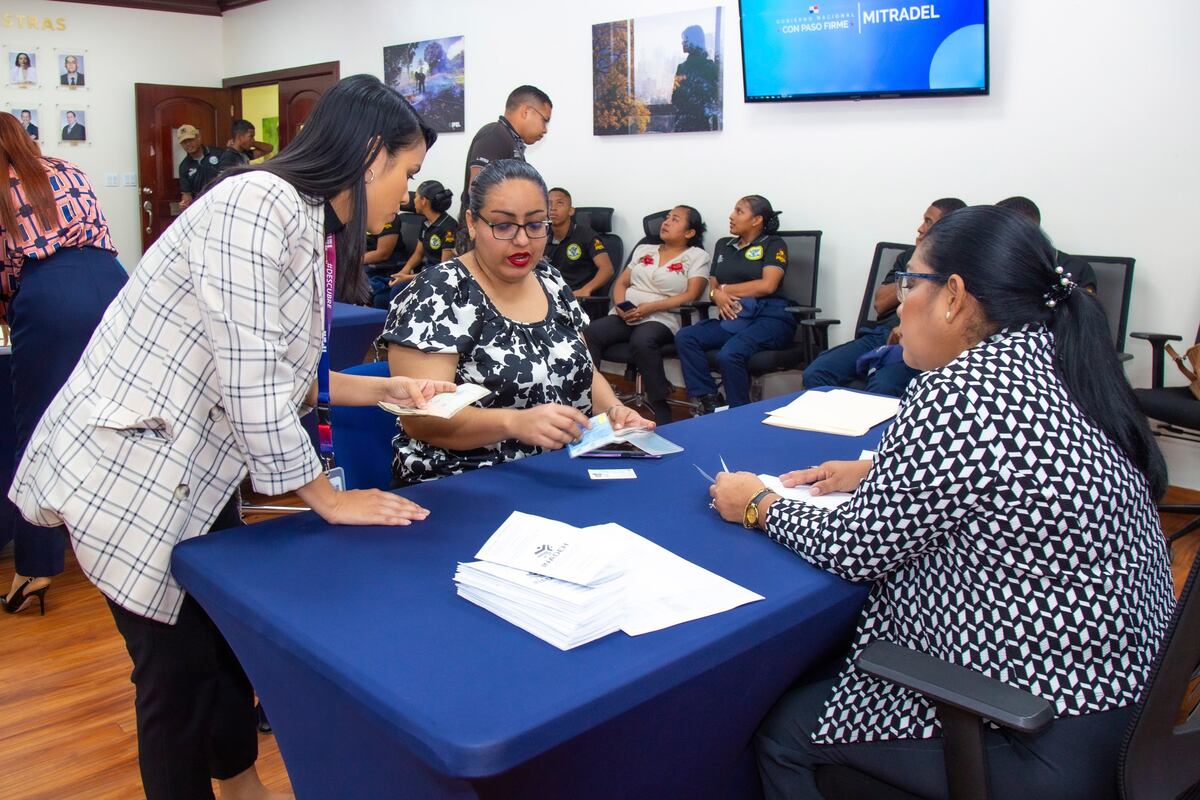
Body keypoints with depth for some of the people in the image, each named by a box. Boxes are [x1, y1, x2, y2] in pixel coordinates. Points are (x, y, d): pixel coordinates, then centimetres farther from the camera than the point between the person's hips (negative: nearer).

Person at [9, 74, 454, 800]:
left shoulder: (316, 228, 7)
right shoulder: (260, 203, -22)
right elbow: (249, 380, -25)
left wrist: (380, 388, 6)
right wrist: (329, 499, -17)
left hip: (197, 470, 9)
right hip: (129, 468, -9)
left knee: (235, 635, 20)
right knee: (179, 664, 5)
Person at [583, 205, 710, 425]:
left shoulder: (697, 256, 9)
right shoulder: (643, 250, 24)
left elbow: (691, 295, -4)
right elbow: (621, 283, 21)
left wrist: (651, 307, -13)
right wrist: (620, 305, -3)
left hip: (662, 319, -4)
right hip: (624, 316, 5)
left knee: (642, 341, -39)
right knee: (589, 333, -26)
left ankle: (660, 407, -28)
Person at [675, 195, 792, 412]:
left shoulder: (773, 244, 5)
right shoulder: (725, 248, 24)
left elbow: (767, 285, -9)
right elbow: (712, 287, 19)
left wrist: (726, 289, -2)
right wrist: (718, 296, -6)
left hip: (768, 317, -6)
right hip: (732, 319, 6)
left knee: (729, 354, -34)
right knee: (685, 337, -20)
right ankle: (709, 401, -18)